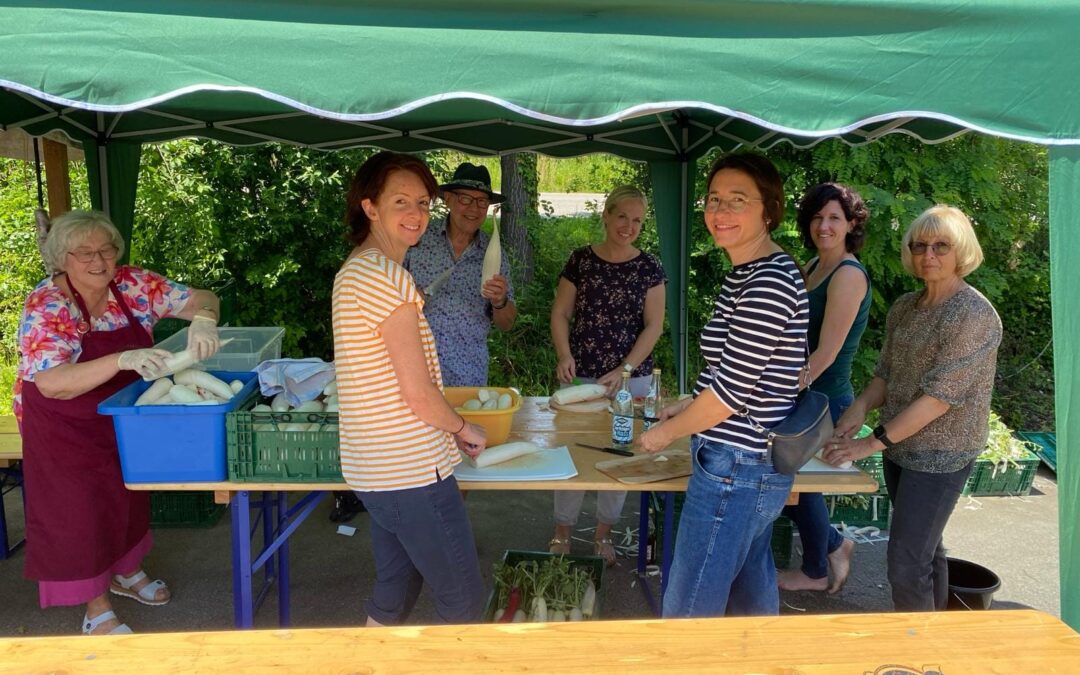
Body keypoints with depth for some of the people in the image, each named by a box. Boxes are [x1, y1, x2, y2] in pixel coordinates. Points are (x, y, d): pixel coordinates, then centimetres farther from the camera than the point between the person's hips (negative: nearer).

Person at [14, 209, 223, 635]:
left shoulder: (132, 284, -13)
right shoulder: (46, 306, -26)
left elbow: (201, 299, -12)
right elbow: (51, 384, -37)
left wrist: (203, 319, -37)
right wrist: (123, 360, -50)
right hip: (64, 427, -5)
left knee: (129, 494, 20)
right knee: (80, 509, 5)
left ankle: (127, 572, 45)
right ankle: (97, 610, 22)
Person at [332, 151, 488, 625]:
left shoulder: (355, 270, 13)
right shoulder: (387, 277, -18)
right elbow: (419, 394, -19)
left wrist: (447, 427, 16)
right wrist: (465, 430, -1)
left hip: (378, 469, 10)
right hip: (413, 472, -10)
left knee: (392, 599, 22)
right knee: (464, 604, 4)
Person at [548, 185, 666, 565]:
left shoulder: (649, 268, -1)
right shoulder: (581, 261, 0)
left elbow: (653, 326, -3)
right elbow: (560, 314, 2)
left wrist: (624, 370, -14)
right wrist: (564, 356, -14)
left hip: (631, 379, 1)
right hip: (582, 376, 0)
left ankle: (603, 534, 29)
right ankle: (562, 531, 24)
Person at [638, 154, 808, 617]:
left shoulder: (769, 284, -21)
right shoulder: (747, 274, 11)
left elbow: (732, 387, -20)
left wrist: (667, 432, -8)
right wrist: (688, 406, 13)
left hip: (734, 469, -10)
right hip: (758, 463, 10)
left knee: (687, 610, 1)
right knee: (753, 596, 24)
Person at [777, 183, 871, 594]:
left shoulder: (849, 275, -18)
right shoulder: (814, 267, 10)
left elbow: (826, 353, -21)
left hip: (824, 401, -8)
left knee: (800, 482, 9)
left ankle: (815, 572, 33)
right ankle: (834, 546, 38)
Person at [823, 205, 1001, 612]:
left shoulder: (974, 315, -17)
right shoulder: (904, 307, 6)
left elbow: (940, 396, -21)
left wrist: (873, 442, -21)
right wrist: (861, 406, -12)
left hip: (940, 455, -7)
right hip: (900, 447, 7)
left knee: (907, 565, -7)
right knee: (925, 548, 20)